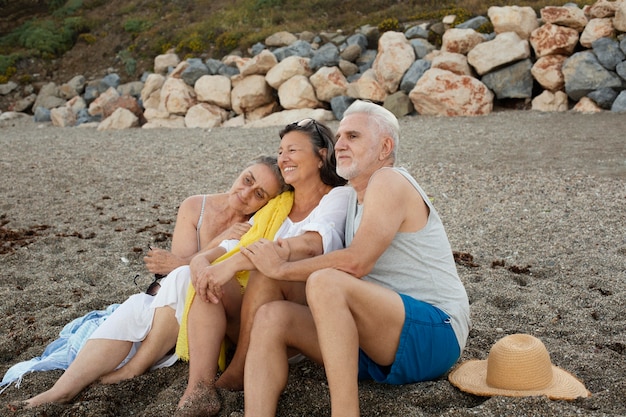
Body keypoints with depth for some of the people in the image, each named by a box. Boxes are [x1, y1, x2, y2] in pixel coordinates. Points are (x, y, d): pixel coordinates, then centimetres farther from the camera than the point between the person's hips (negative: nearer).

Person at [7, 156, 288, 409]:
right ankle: (60, 393, -36)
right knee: (135, 307, -31)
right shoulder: (195, 208, -2)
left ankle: (133, 369, -21)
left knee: (184, 277, -33)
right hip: (170, 308, 3)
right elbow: (180, 259, -11)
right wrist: (218, 243, -25)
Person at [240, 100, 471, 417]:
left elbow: (356, 262, -19)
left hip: (434, 334, -8)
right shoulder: (357, 200, 20)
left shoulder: (388, 181, -7)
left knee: (325, 282, -32)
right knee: (271, 317, -8)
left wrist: (282, 269, -10)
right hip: (383, 343, 8)